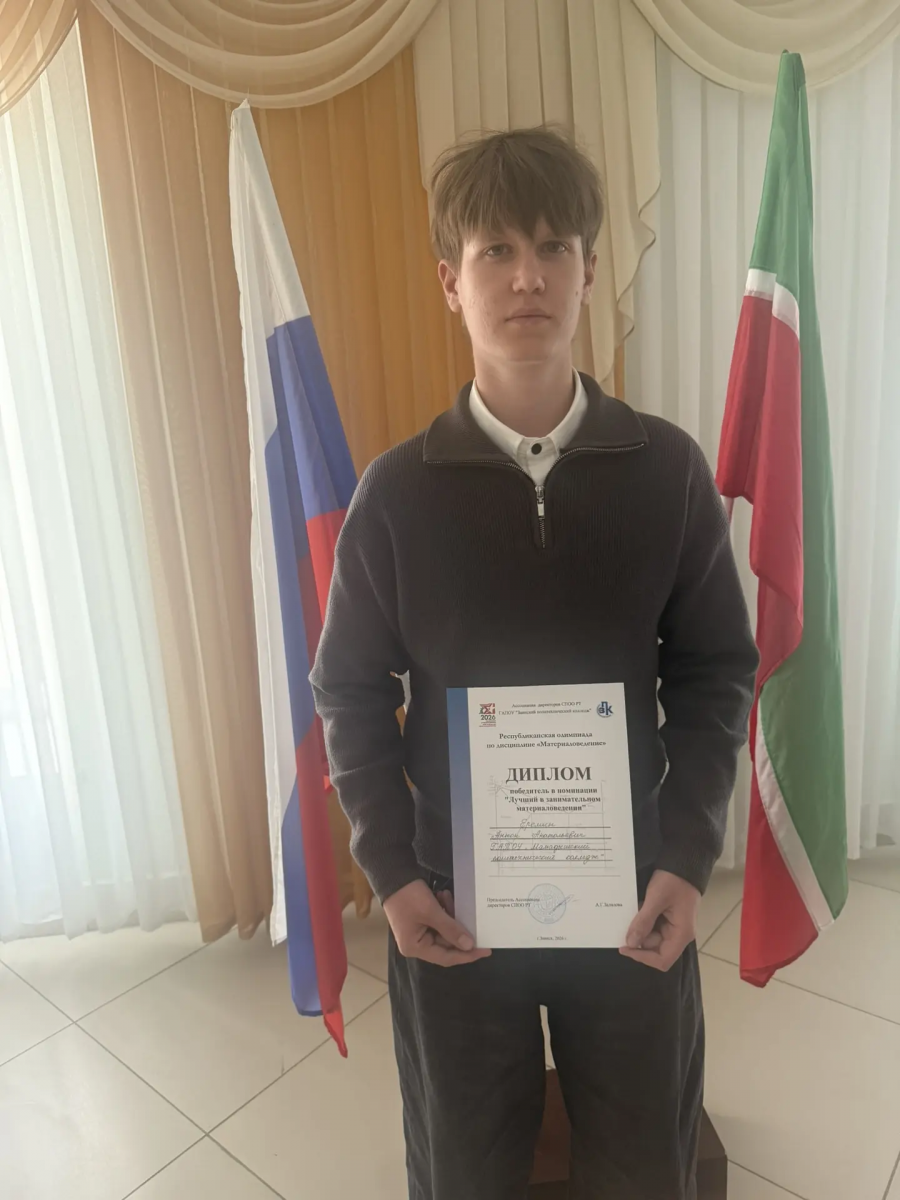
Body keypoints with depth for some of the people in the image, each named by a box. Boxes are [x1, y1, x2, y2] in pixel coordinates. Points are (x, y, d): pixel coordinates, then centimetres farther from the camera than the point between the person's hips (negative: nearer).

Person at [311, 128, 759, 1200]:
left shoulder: (669, 468, -8)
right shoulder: (397, 492, -10)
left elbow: (716, 671, -2)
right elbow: (350, 693, -3)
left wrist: (688, 858, -11)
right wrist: (391, 871, -9)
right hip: (453, 902, 0)